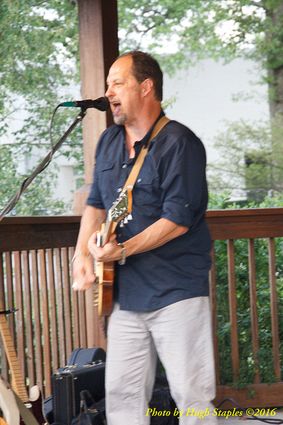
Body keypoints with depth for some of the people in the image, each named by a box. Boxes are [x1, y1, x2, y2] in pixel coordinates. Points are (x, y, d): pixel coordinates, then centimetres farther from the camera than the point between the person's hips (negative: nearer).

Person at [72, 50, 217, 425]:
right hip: (126, 292, 7)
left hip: (177, 291, -7)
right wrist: (83, 253, 3)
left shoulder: (179, 144, -12)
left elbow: (178, 219, -18)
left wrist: (122, 251, -23)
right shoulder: (109, 142, 13)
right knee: (121, 394, 8)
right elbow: (96, 204, 20)